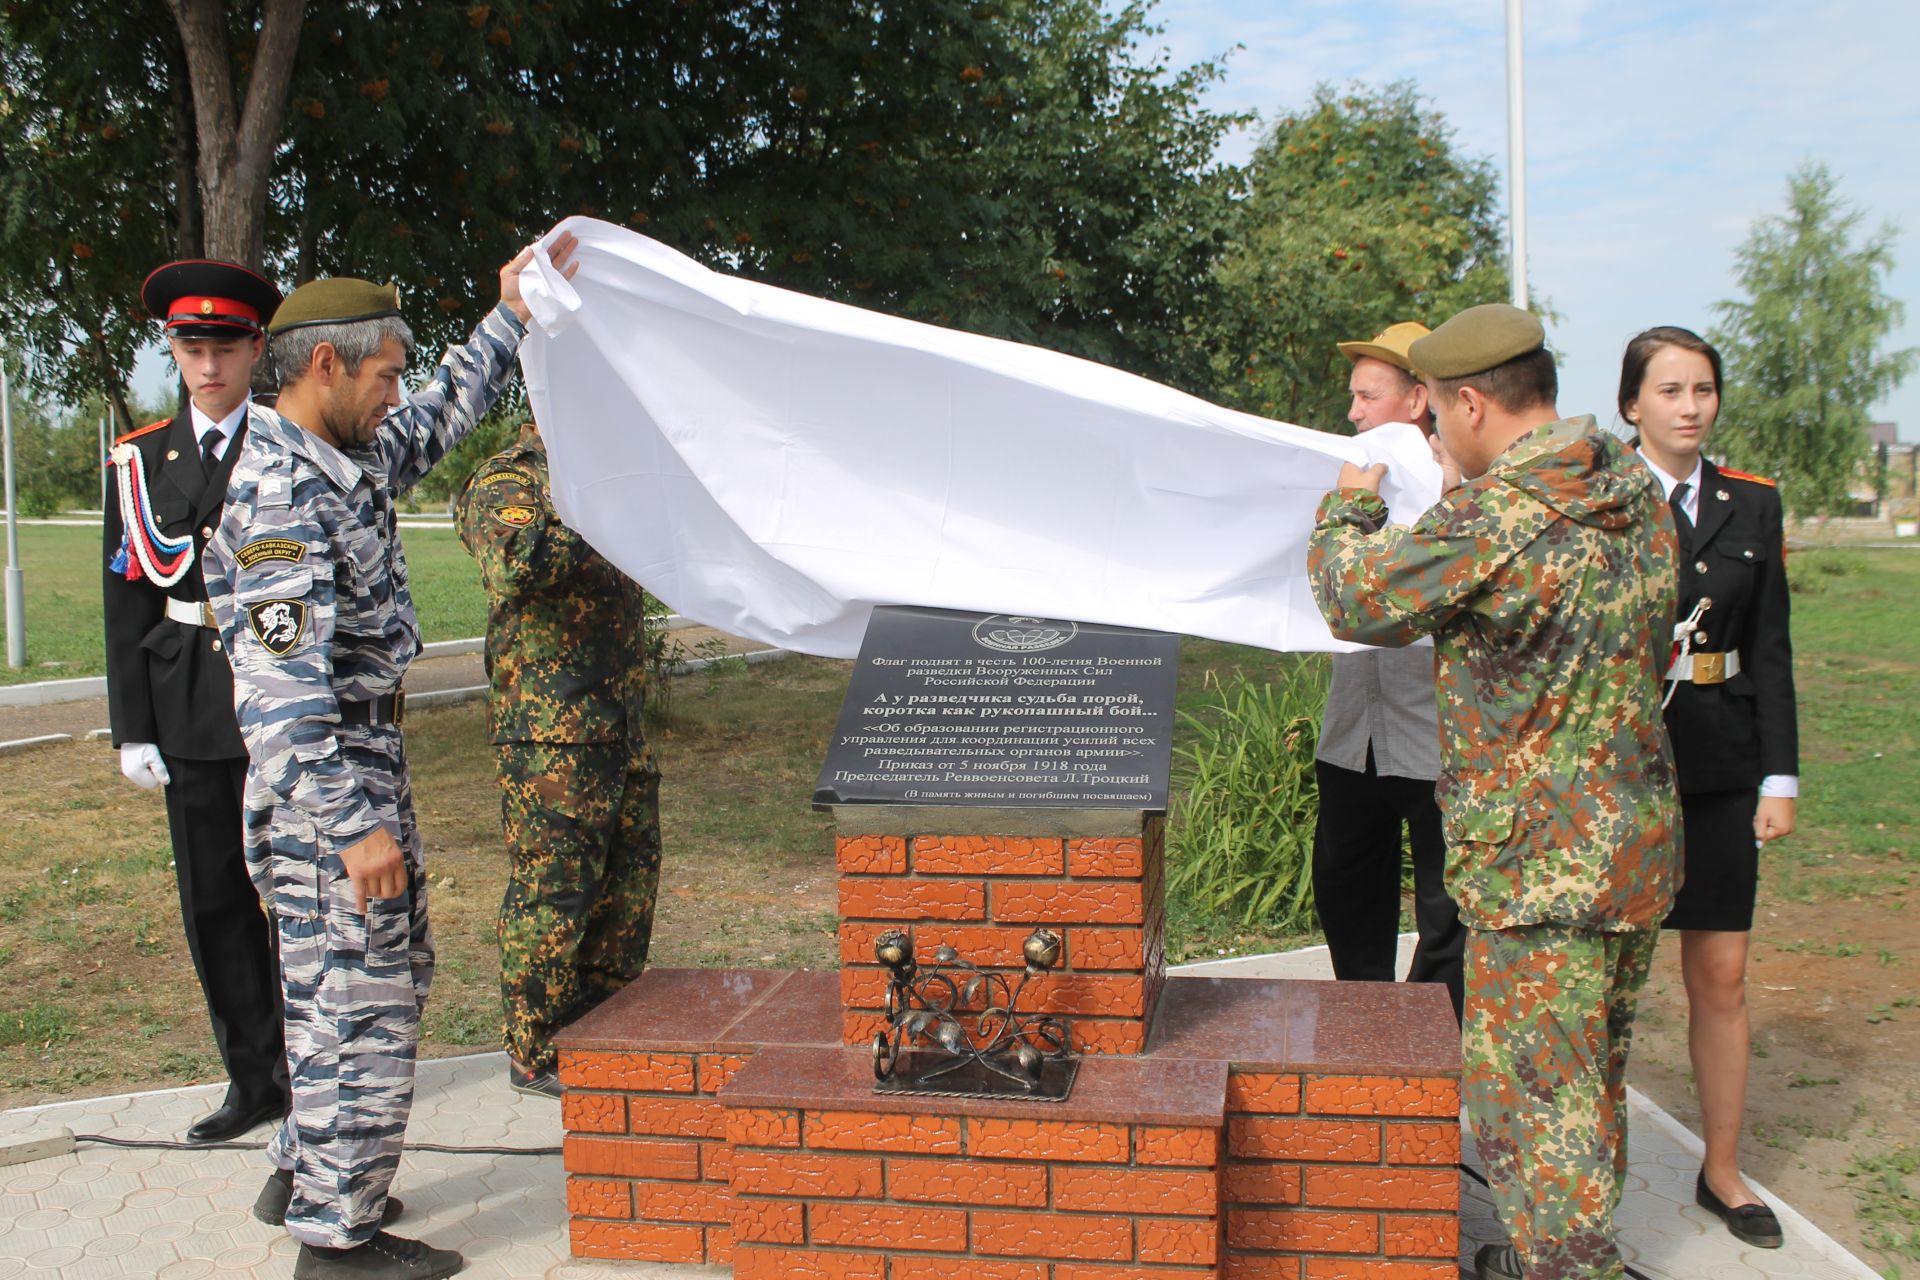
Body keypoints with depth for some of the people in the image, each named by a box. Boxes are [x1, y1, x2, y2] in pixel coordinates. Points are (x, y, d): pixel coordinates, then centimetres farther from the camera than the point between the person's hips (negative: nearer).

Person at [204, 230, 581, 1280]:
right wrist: (355, 823, -27)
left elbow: (441, 417, 29)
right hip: (322, 790, -10)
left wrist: (510, 318, 28)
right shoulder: (277, 493, -21)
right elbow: (286, 684, -26)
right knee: (359, 1003, -2)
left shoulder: (348, 459, 9)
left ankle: (304, 1175, 34)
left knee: (392, 976, 20)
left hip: (367, 767, 10)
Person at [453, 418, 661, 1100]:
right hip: (548, 728, -9)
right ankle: (536, 1054, 10)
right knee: (552, 887, -3)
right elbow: (514, 565, -29)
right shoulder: (508, 483, -9)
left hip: (617, 723, 9)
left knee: (631, 869, 15)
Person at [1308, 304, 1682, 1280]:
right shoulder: (1637, 492, 4)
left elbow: (1355, 597, -11)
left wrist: (1350, 505, 10)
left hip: (1543, 863, -9)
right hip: (1639, 839, 9)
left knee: (1529, 1091, 3)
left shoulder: (1494, 520, -21)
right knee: (1590, 1078, 22)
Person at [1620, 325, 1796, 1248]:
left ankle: (1721, 1171, 26)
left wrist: (1780, 776, 4)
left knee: (1722, 976, 10)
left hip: (1720, 765, 4)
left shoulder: (1752, 503, 8)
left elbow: (1770, 649, 9)